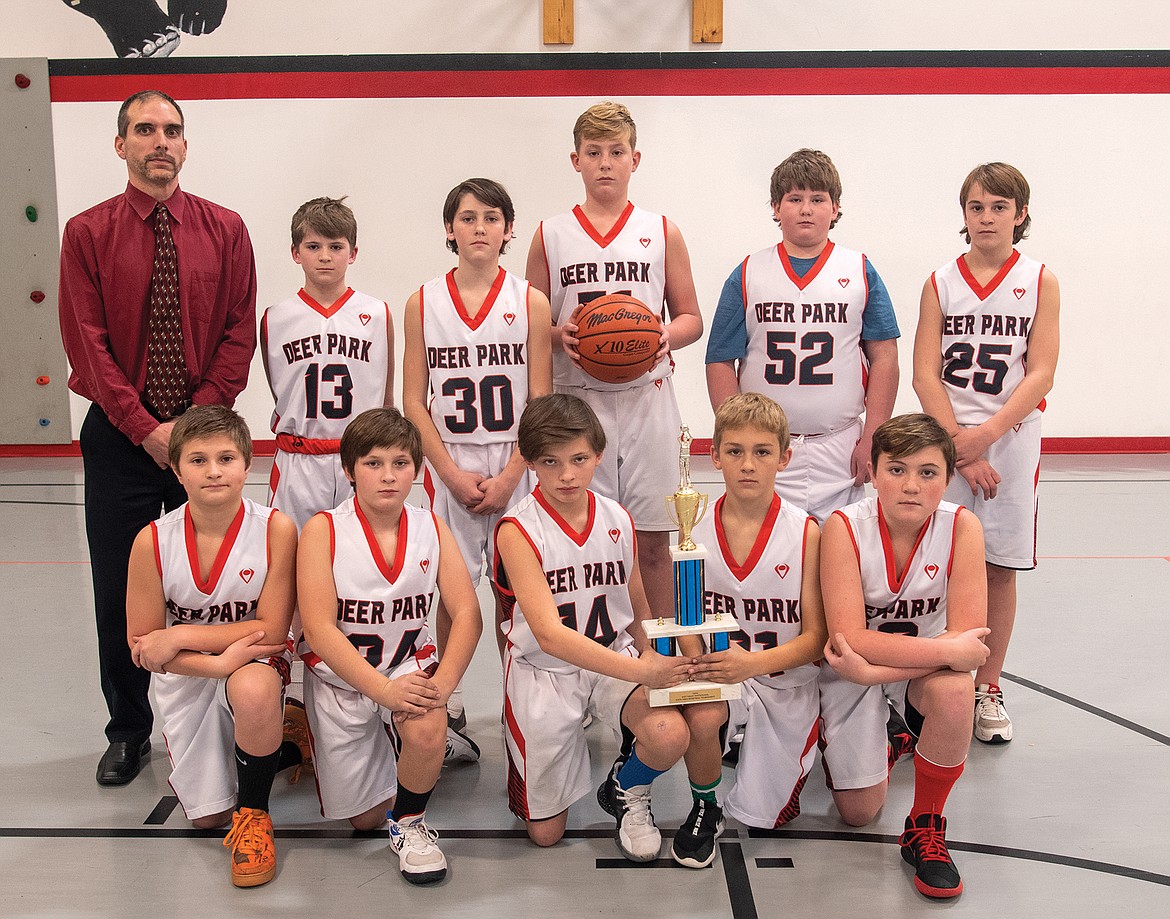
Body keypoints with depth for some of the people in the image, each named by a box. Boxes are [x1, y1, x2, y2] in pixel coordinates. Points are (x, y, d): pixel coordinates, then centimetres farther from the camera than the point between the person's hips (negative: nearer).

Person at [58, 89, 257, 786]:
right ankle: (129, 732, 22)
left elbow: (240, 332, 0)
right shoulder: (88, 233, 2)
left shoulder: (224, 229, 4)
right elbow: (88, 342, -4)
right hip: (120, 436, 0)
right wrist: (146, 427, -12)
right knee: (119, 593, 6)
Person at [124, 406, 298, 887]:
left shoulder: (276, 529, -18)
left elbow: (271, 630, -17)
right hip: (184, 679, 3)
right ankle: (281, 745, 35)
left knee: (253, 691, -39)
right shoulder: (153, 541, -14)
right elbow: (141, 645, -10)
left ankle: (253, 811, -11)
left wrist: (178, 636, -21)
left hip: (254, 665, -2)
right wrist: (220, 660, -24)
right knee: (207, 816, 5)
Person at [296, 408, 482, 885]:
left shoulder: (432, 529, -5)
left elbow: (467, 613, -11)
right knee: (363, 817, 7)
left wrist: (443, 681, -27)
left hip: (410, 665, 1)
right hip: (339, 675, -1)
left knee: (426, 731, -33)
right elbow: (319, 629, -20)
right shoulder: (322, 530, -14)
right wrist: (384, 689, -30)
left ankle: (409, 821, -2)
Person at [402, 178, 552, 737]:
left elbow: (541, 402, -1)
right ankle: (450, 712, 17)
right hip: (449, 468, 1)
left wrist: (508, 476, -9)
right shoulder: (422, 304, 3)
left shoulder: (531, 302, 1)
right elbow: (414, 402, 2)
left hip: (515, 466, 0)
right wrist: (453, 474, -7)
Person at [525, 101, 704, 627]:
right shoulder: (551, 236, 8)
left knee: (653, 541, 4)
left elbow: (691, 318, 11)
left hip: (647, 399, 0)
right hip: (575, 400, 0)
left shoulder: (662, 233, 9)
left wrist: (666, 336, -11)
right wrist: (559, 337, -12)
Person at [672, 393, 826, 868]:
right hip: (720, 671, 0)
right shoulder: (695, 530, -7)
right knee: (700, 714, -35)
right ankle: (705, 809, -4)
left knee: (769, 818, 10)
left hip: (785, 682, 0)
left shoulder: (806, 533, -13)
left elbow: (815, 637, -12)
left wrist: (752, 662, -30)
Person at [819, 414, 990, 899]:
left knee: (955, 690, -35)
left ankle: (925, 827, -10)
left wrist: (873, 670, -33)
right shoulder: (844, 528, -25)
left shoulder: (961, 527, -21)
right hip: (852, 669, 0)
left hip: (926, 666, 1)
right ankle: (879, 743, 36)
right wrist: (950, 649, -32)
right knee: (858, 812, 0)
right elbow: (849, 639, -30)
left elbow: (967, 638, -25)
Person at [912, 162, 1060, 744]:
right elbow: (925, 375, -2)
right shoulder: (940, 283, 4)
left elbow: (1040, 374, -5)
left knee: (1000, 565, 5)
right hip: (946, 439, 0)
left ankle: (987, 687, 18)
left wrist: (985, 434, -17)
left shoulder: (1040, 282, 3)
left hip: (1012, 438, 0)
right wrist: (960, 445, -12)